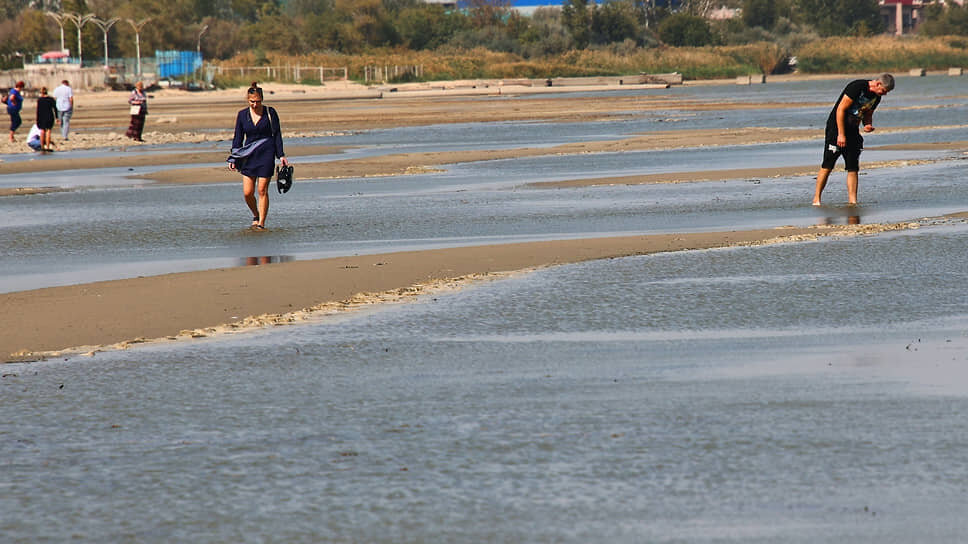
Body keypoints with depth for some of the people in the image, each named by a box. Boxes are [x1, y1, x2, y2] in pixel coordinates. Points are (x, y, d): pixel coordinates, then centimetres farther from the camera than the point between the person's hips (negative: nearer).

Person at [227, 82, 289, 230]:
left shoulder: (270, 112, -1)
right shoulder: (242, 115, 4)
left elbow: (277, 135, 3)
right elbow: (238, 138, 9)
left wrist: (281, 155, -3)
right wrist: (233, 159, 3)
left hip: (266, 154, -3)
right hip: (248, 155, 3)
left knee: (262, 191, -6)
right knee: (247, 193, -3)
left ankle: (261, 223, 1)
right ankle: (256, 215, 23)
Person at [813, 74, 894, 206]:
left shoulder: (876, 97, 5)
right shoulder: (857, 87, -19)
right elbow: (841, 109, -19)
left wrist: (868, 125, -4)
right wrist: (841, 134, -21)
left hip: (853, 131, 7)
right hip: (836, 127, -7)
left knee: (853, 168, -1)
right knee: (827, 166, -7)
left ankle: (852, 201, -1)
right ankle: (816, 199, 0)